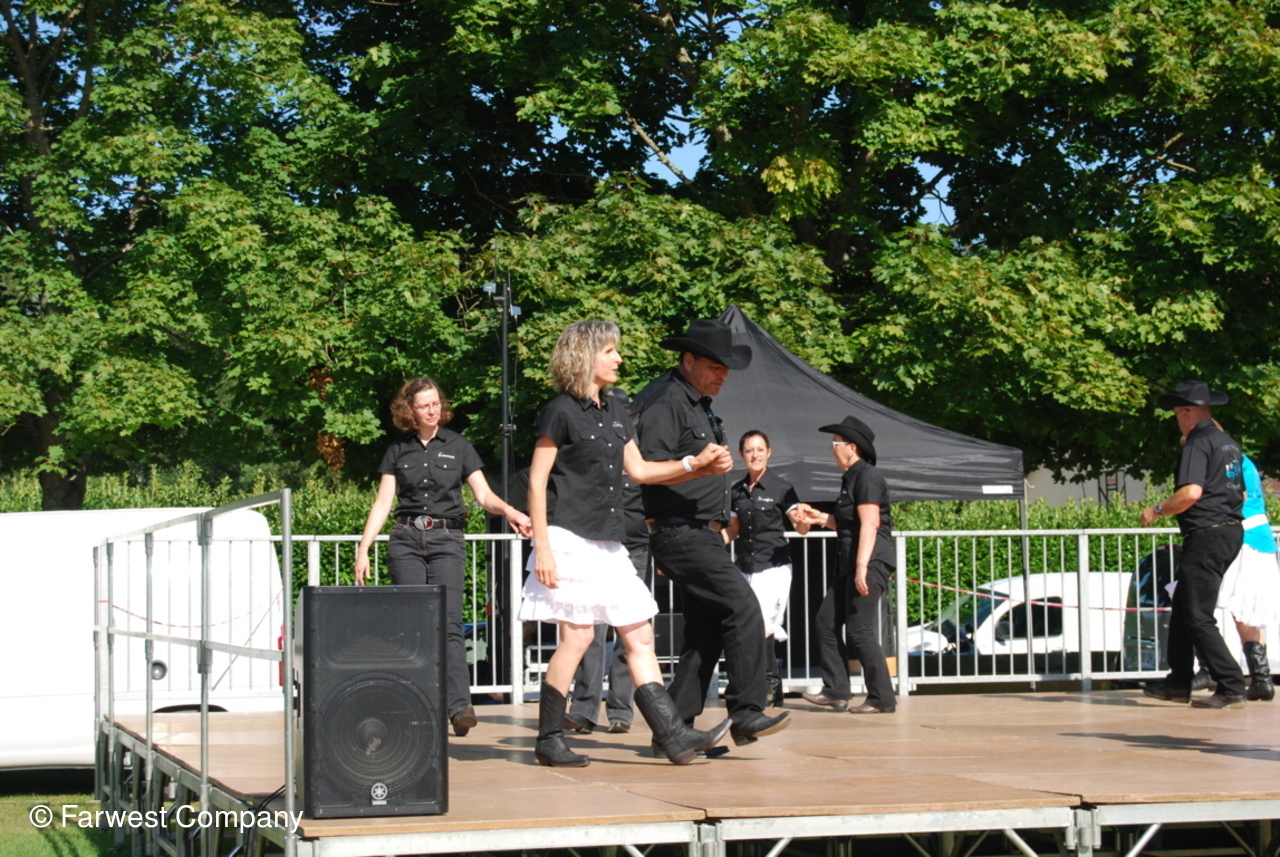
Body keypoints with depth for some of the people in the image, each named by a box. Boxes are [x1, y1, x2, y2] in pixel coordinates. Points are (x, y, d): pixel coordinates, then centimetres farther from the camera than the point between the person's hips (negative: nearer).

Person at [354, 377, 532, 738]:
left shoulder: (457, 446, 7)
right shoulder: (398, 450, 10)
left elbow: (483, 495, 2)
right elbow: (382, 503, 9)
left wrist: (508, 510, -18)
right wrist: (363, 549, 2)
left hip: (445, 540, -1)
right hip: (405, 541, 2)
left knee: (448, 623, -13)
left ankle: (460, 706, -21)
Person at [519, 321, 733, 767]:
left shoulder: (612, 410, 15)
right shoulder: (561, 411, -7)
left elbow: (638, 469, 19)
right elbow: (537, 482, -9)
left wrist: (696, 463, 9)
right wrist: (542, 547, -15)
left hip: (608, 544, 8)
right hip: (570, 541, -8)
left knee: (639, 635, 3)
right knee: (577, 635, -7)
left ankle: (673, 735, 3)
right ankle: (549, 739, 5)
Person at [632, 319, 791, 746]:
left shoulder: (699, 405, 20)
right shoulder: (665, 400, -11)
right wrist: (698, 465, -31)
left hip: (703, 535, 10)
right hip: (680, 532, -10)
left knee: (706, 634, 7)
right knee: (743, 609, -19)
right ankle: (746, 714, -18)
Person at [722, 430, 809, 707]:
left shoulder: (781, 487, -3)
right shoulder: (737, 491, 10)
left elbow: (801, 527, -2)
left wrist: (802, 521, -24)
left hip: (774, 567, -5)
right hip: (745, 568, 5)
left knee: (760, 626, -15)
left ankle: (769, 684, -4)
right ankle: (774, 690, 14)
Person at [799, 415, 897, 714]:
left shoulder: (867, 477, -12)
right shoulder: (850, 478, 18)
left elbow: (869, 524, -19)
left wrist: (862, 567, -25)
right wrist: (820, 518, 19)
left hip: (870, 563, -10)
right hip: (849, 565, 10)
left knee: (860, 632, -8)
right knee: (827, 622, 8)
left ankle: (882, 699, -1)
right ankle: (835, 690, 10)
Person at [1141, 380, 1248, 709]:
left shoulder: (1198, 443, -13)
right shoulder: (1230, 444, 15)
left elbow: (1191, 492, -24)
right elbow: (1242, 493, 21)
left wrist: (1158, 509, -10)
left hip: (1206, 534, -10)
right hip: (1231, 531, 10)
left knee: (1198, 618, -6)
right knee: (1182, 611, 16)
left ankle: (1231, 688, -9)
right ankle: (1178, 684, 19)